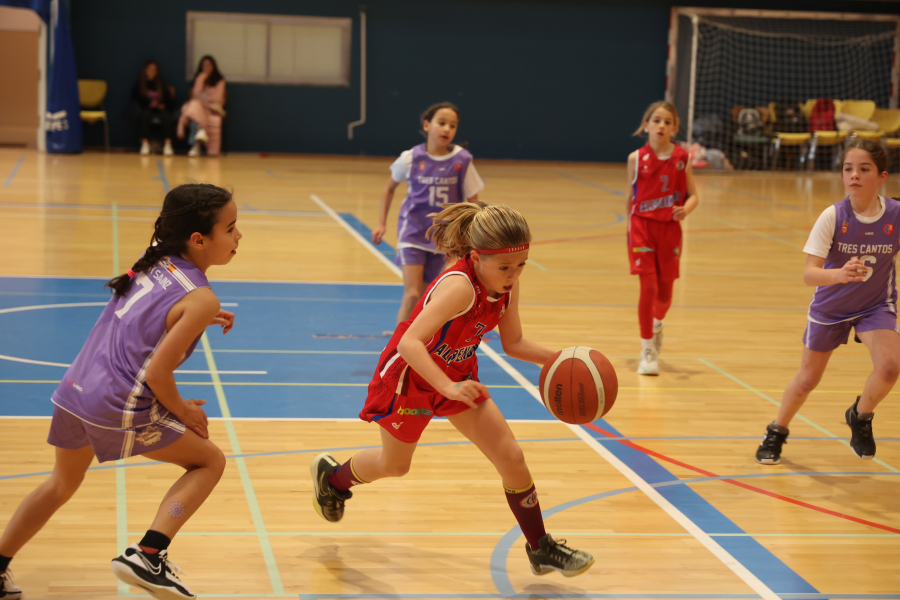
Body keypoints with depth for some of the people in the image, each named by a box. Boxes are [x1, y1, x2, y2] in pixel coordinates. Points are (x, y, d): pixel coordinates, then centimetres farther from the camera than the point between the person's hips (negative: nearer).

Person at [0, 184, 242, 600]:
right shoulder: (201, 299, -13)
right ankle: (147, 555, -3)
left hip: (74, 391, 7)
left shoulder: (154, 260, 9)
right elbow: (157, 373, -16)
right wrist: (182, 411, 1)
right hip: (119, 409, -7)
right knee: (210, 461, 9)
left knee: (62, 484, 30)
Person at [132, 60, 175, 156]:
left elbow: (169, 100, 17)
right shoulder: (139, 85, 13)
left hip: (160, 109, 1)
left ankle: (168, 144, -48)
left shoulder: (161, 84, 20)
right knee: (145, 115, -39)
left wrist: (164, 105, -4)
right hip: (147, 109, -1)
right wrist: (147, 105, -9)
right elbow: (135, 100, 5)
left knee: (167, 117, -34)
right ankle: (145, 144, -49)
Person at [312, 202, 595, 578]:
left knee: (511, 458, -4)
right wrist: (449, 388, -53)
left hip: (458, 375, 6)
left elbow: (513, 343, -2)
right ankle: (332, 476, 51)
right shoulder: (459, 286, -38)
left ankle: (541, 548, 12)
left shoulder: (507, 284, -15)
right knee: (394, 465, 19)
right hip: (409, 376, -6)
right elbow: (410, 343, -43)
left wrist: (554, 358, -18)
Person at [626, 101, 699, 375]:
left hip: (670, 229, 2)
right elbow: (630, 197, 6)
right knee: (648, 288, -9)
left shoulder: (682, 157, -1)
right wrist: (629, 230, 8)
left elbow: (693, 195, 0)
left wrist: (686, 209, -21)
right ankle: (648, 351, 2)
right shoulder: (636, 158, -2)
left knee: (665, 291, 11)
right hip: (642, 226, -2)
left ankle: (657, 324, 46)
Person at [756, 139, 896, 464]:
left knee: (889, 366, -25)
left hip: (876, 305, 0)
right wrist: (839, 274, -48)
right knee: (808, 379, 13)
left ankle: (860, 417, 8)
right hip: (830, 307, 0)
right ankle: (776, 432, 41)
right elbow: (809, 273, -29)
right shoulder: (833, 216, -24)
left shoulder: (895, 214, -20)